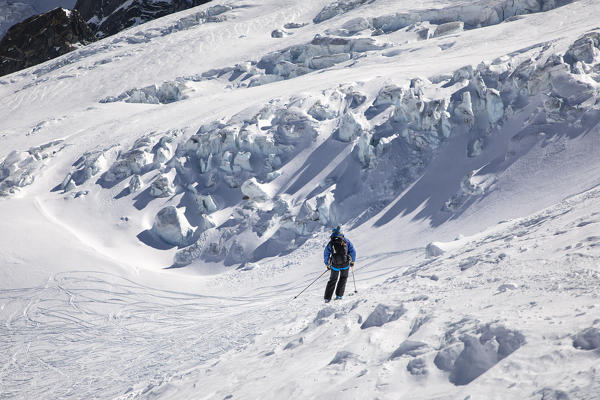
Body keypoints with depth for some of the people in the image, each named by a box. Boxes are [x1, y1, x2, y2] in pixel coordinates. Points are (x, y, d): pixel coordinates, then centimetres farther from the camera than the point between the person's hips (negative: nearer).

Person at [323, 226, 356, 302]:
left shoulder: (331, 243, 2)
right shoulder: (346, 241, 1)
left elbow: (326, 254, 5)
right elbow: (353, 251, 1)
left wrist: (327, 264, 18)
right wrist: (352, 261, 14)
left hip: (335, 265, 1)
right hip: (345, 264, -1)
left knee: (333, 280, 14)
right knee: (343, 277, 22)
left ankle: (327, 298, 5)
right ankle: (339, 295, 14)